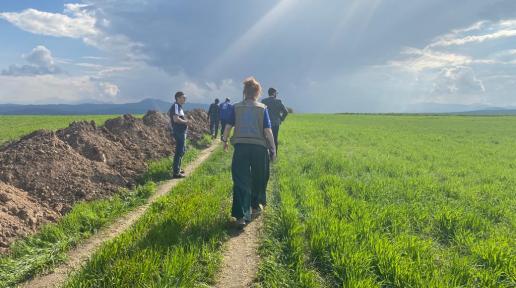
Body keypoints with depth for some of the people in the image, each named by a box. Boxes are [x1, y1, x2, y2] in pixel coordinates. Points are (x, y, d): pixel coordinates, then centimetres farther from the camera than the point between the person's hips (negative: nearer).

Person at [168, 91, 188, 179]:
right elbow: (176, 119, -28)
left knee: (182, 150, 20)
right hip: (179, 132, -11)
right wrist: (185, 121, -12)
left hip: (181, 132, 11)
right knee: (179, 151, -7)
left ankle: (177, 169, 31)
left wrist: (185, 120, 14)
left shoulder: (179, 106, 16)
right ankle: (176, 173, -3)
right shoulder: (176, 106, -15)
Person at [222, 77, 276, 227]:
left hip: (241, 147, 0)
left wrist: (224, 141, 20)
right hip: (259, 147, 0)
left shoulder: (236, 107, 4)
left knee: (241, 180, 0)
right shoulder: (262, 108, 1)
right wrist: (273, 150, 3)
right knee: (259, 178, 20)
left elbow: (228, 126, 2)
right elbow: (267, 130, -4)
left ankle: (242, 215, -9)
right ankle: (255, 205, 37)